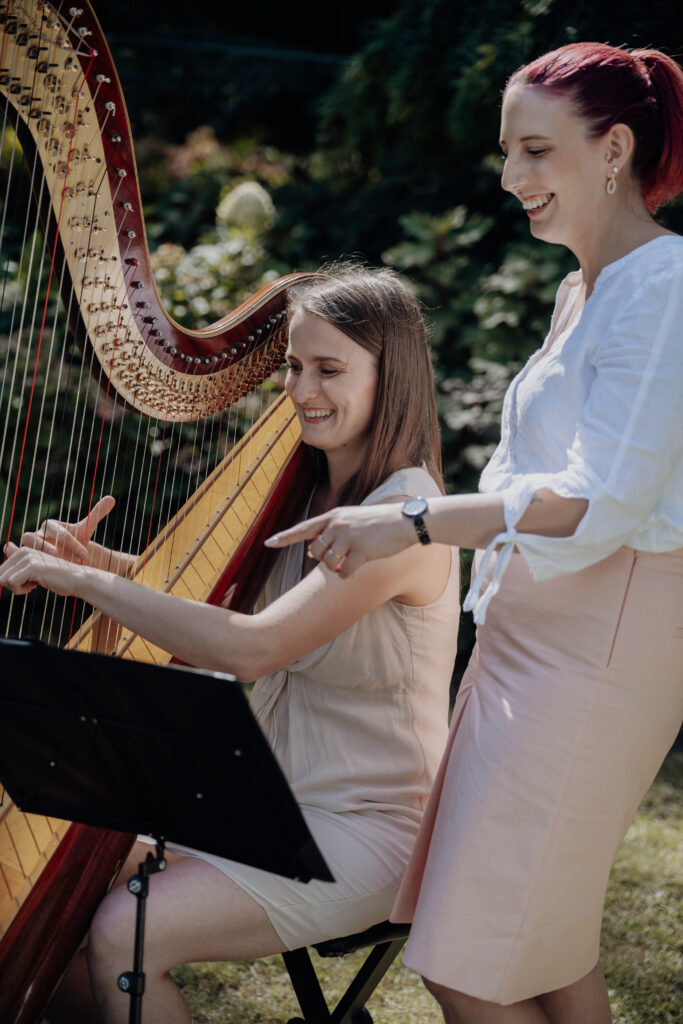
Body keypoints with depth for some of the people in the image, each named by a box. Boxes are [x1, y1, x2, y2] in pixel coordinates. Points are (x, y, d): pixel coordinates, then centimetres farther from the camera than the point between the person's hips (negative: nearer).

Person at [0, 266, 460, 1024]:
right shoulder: (306, 494, 6)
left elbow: (252, 648, -31)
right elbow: (207, 596, 12)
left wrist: (85, 582, -26)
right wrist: (98, 564, -8)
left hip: (361, 834, -8)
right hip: (269, 803, 8)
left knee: (122, 937, -21)